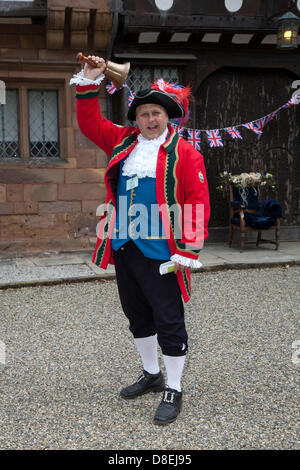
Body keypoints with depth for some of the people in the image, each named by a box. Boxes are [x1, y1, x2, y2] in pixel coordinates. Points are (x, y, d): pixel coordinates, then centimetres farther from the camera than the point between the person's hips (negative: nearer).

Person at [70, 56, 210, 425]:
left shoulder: (184, 153, -6)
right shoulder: (123, 142, 11)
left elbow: (198, 204, -11)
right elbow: (90, 123, 19)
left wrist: (189, 250, -15)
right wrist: (88, 83, 9)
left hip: (160, 253, -6)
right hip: (124, 249, 6)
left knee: (169, 323, 2)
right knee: (138, 317, 19)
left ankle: (173, 391, 18)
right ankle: (151, 375, 39)